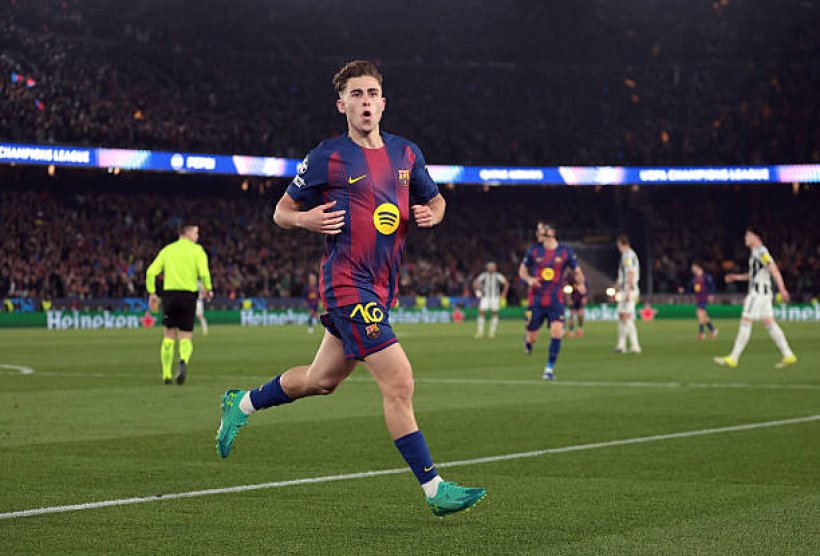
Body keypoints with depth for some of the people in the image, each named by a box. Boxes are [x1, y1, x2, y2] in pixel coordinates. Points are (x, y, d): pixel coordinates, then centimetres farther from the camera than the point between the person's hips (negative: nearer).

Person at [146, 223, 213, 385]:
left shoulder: (167, 250, 12)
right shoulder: (196, 250, 1)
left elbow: (151, 272, 5)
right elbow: (204, 273, -12)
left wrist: (152, 293, 9)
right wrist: (208, 289, 4)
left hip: (169, 293, 3)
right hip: (188, 294, -3)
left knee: (169, 335, 14)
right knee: (186, 337, 3)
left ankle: (166, 374, 14)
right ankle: (184, 360, -29)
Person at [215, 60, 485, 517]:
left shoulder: (406, 153, 9)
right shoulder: (327, 158, -6)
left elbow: (435, 200, 23)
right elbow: (282, 212, 4)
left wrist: (431, 214, -1)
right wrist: (308, 219, -18)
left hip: (382, 286, 7)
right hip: (347, 285, -7)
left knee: (320, 380, 20)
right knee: (400, 383, -14)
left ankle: (242, 404, 43)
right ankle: (433, 488, -8)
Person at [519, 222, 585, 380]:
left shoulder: (565, 252, 0)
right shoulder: (533, 250, 2)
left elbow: (577, 271, 7)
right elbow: (522, 270, 11)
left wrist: (580, 283, -15)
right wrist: (529, 279, -11)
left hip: (556, 300, -1)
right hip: (536, 300, 1)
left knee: (556, 331, -19)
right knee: (532, 339, 2)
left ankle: (550, 368, -6)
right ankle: (527, 340, 42)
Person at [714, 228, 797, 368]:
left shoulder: (761, 251, -12)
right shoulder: (756, 252, 18)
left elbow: (774, 269, -21)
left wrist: (782, 289, -30)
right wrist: (737, 277, 27)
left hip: (758, 292, -10)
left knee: (745, 323, -8)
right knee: (769, 324, 8)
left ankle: (733, 358, -8)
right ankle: (788, 355, 5)